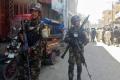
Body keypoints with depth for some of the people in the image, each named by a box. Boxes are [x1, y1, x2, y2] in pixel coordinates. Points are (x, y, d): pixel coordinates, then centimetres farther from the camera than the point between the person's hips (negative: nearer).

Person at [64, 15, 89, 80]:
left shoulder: (82, 30, 2)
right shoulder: (70, 30, 4)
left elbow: (86, 40, -2)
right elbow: (65, 39, 1)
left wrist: (82, 44, -21)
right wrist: (70, 39, -20)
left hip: (79, 49, 0)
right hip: (72, 50, 0)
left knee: (79, 64, 9)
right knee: (71, 64, -2)